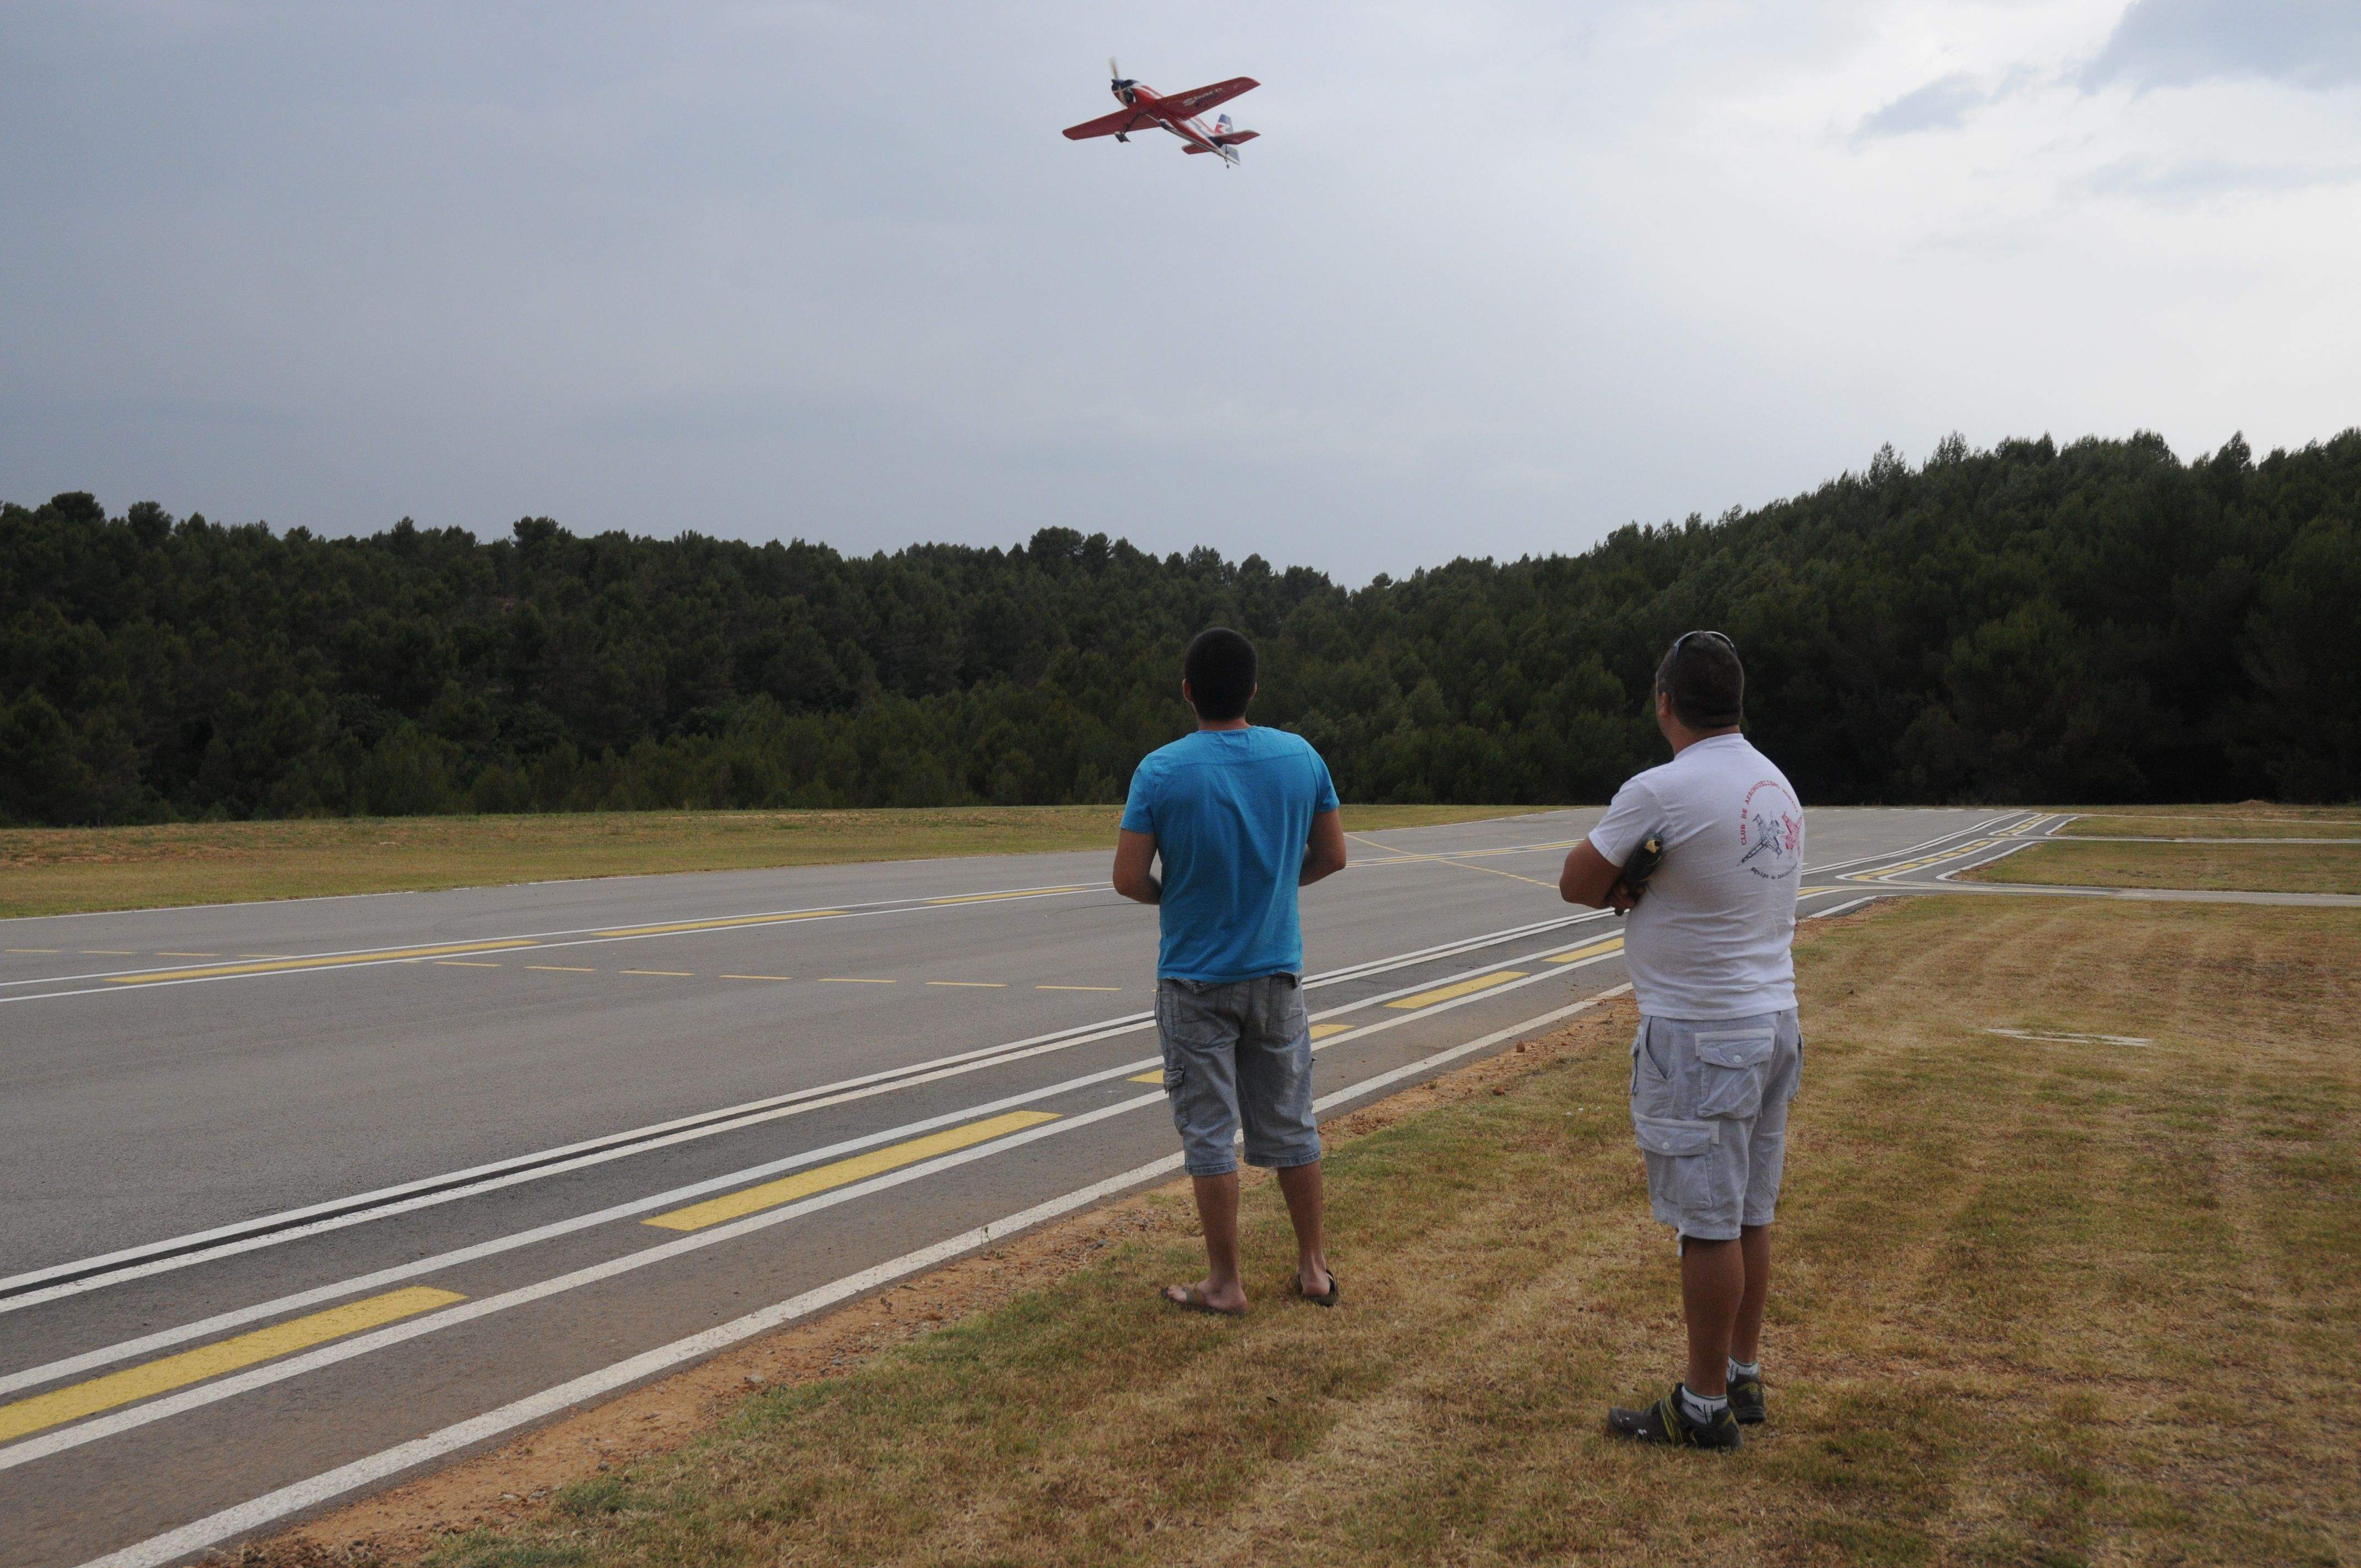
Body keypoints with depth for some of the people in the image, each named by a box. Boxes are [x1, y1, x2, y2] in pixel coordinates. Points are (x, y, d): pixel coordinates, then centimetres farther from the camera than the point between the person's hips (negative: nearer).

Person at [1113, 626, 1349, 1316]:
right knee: (1291, 1125, 15)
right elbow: (1332, 856, 5)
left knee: (1209, 1133, 6)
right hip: (1277, 974, 3)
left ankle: (1225, 1284, 14)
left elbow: (1128, 879, -15)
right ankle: (1314, 1266, 25)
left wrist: (1171, 895, 5)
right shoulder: (1301, 757, -3)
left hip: (1195, 981, -3)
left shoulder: (1160, 770, -14)